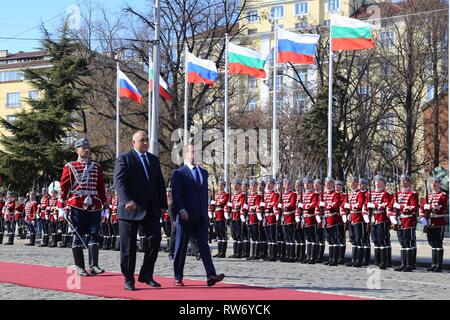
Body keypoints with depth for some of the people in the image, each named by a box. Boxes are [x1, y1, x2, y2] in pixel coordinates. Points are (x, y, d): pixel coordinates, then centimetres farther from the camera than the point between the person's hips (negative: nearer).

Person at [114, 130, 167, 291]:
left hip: (151, 209, 5)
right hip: (131, 209, -5)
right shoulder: (124, 158, -2)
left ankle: (146, 275, 8)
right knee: (128, 246, 1)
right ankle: (128, 279, 10)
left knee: (155, 239, -4)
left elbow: (160, 184, 18)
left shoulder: (154, 159, 16)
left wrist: (162, 205, 9)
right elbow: (119, 181, -13)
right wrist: (127, 201, -26)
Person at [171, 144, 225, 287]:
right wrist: (181, 210, -22)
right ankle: (178, 278, 12)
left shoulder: (204, 173, 16)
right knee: (181, 247, 4)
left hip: (201, 217, 4)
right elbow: (176, 194, -10)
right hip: (186, 216, -4)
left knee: (204, 245, -4)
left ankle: (211, 276, -13)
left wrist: (205, 212, 16)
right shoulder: (179, 173, -2)